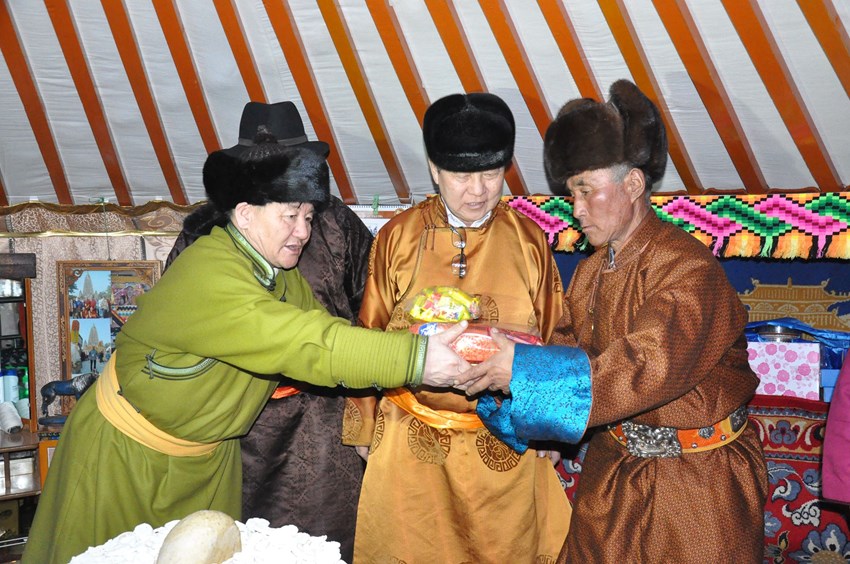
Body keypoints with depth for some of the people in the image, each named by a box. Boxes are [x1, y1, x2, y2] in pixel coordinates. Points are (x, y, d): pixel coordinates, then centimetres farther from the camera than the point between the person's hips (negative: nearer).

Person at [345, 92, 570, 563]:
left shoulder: (529, 240, -2)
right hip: (413, 444, 0)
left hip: (507, 447, 1)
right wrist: (364, 429, 7)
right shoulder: (398, 237, -4)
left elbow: (552, 342, 5)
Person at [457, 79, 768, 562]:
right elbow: (570, 349, 0)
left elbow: (647, 368, -32)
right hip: (614, 467, 6)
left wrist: (523, 366, -36)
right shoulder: (592, 272, 5)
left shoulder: (688, 267, -21)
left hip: (697, 480, -6)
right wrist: (496, 362, -19)